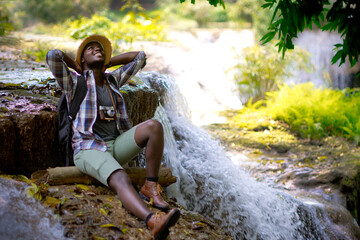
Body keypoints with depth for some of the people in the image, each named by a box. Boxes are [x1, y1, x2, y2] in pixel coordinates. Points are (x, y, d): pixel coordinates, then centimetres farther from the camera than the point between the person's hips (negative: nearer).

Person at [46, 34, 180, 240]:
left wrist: (106, 63, 25)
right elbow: (53, 55, -13)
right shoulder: (74, 82, 5)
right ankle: (154, 223, -63)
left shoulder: (112, 80, 20)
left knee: (154, 126, -23)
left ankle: (151, 187, -15)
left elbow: (140, 57, 25)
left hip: (116, 146, 6)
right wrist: (76, 66, 7)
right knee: (121, 180, -39)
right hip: (89, 151, -5)